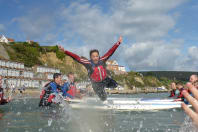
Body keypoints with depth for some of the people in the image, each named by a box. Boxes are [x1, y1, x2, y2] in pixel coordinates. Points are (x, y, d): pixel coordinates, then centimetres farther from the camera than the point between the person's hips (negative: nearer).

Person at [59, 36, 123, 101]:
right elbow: (76, 57, -27)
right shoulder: (88, 63, -23)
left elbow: (110, 51, -16)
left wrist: (118, 43, -19)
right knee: (103, 98, -1)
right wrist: (65, 51, -33)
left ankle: (104, 86, 15)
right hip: (96, 83, -3)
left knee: (115, 85, -13)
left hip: (105, 80, 3)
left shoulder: (102, 60, -17)